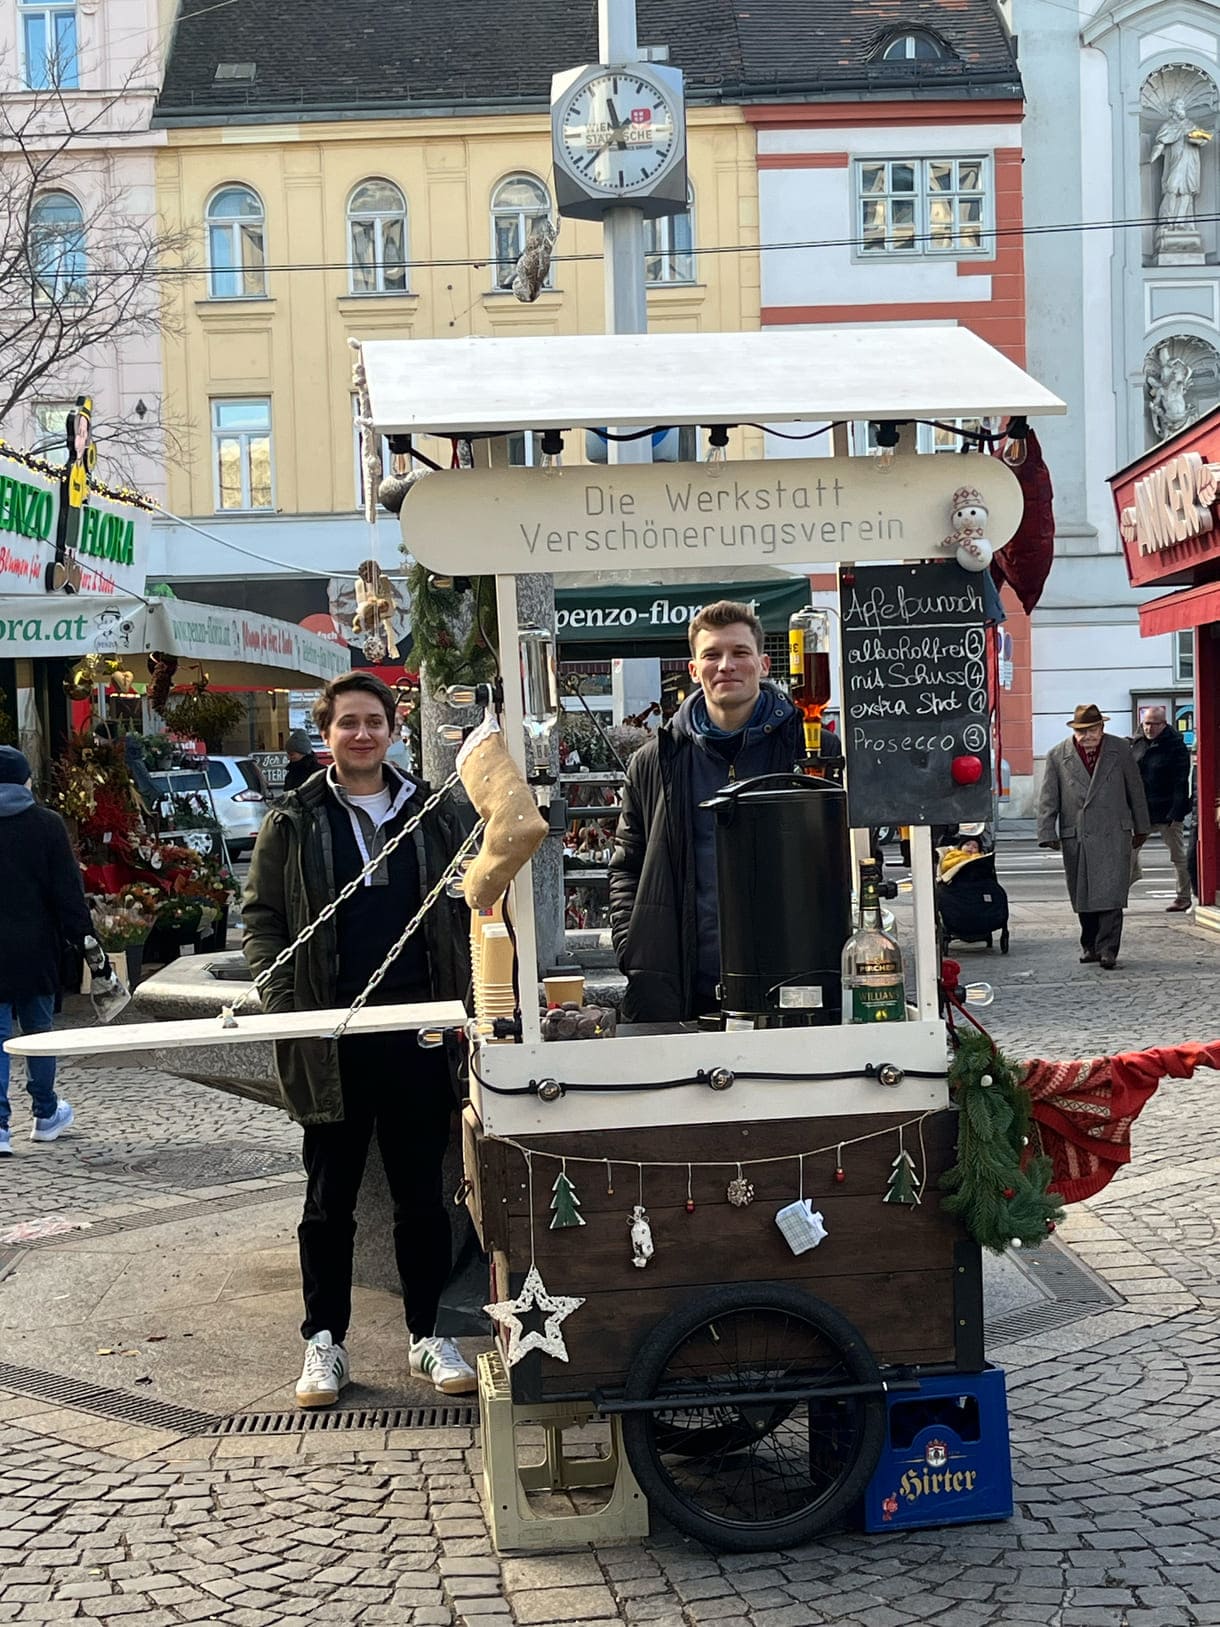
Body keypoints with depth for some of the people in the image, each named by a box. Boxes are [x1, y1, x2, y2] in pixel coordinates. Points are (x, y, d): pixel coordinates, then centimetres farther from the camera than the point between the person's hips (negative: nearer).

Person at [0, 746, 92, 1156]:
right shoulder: (47, 824, -4)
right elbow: (67, 888, -5)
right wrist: (81, 934, 0)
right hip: (36, 948, 0)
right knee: (39, 1028, 15)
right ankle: (45, 1114, 28)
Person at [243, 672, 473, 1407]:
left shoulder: (432, 815, 9)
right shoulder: (294, 823, 3)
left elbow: (465, 910, 11)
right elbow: (262, 919, 3)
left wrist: (462, 999, 0)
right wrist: (286, 1006, -9)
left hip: (420, 1031, 2)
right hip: (331, 1038, -1)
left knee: (423, 1193, 9)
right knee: (329, 1197, 7)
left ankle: (428, 1333, 20)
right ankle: (324, 1340, 16)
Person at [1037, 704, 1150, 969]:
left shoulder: (1120, 750, 5)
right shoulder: (1057, 756, 3)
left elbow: (1135, 791, 12)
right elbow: (1048, 799, 3)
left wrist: (1141, 828, 15)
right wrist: (1048, 834, -3)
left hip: (1114, 835, -1)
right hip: (1075, 837, 1)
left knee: (1111, 893, -10)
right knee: (1082, 896, 8)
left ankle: (1107, 948, -8)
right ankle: (1089, 945, 23)